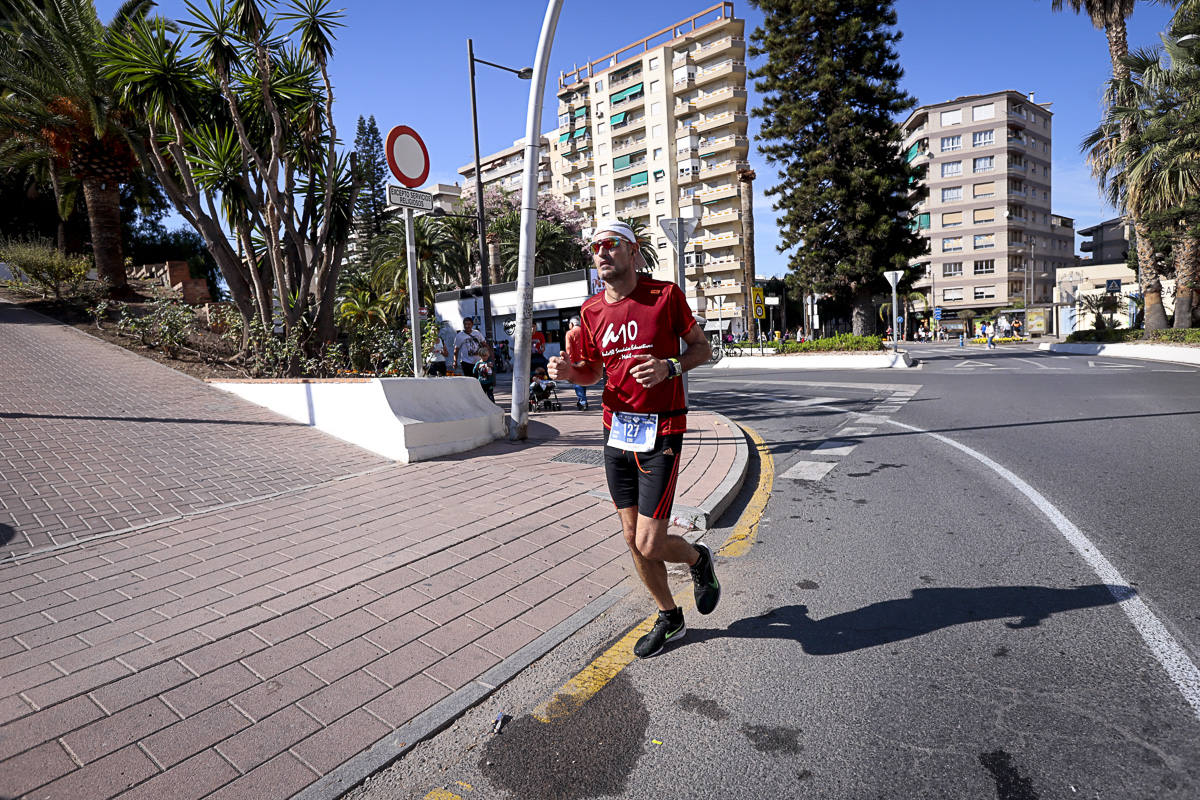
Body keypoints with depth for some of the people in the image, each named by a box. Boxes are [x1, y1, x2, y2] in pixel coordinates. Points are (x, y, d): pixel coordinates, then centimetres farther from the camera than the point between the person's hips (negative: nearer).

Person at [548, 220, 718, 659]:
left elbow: (702, 348, 2)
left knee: (650, 545, -7)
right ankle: (669, 618, 35)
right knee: (633, 540, 12)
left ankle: (699, 559, 29)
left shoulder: (665, 294, -6)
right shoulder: (591, 311, 6)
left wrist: (670, 366, -18)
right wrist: (568, 372, -5)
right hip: (616, 430, 5)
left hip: (661, 433, -5)